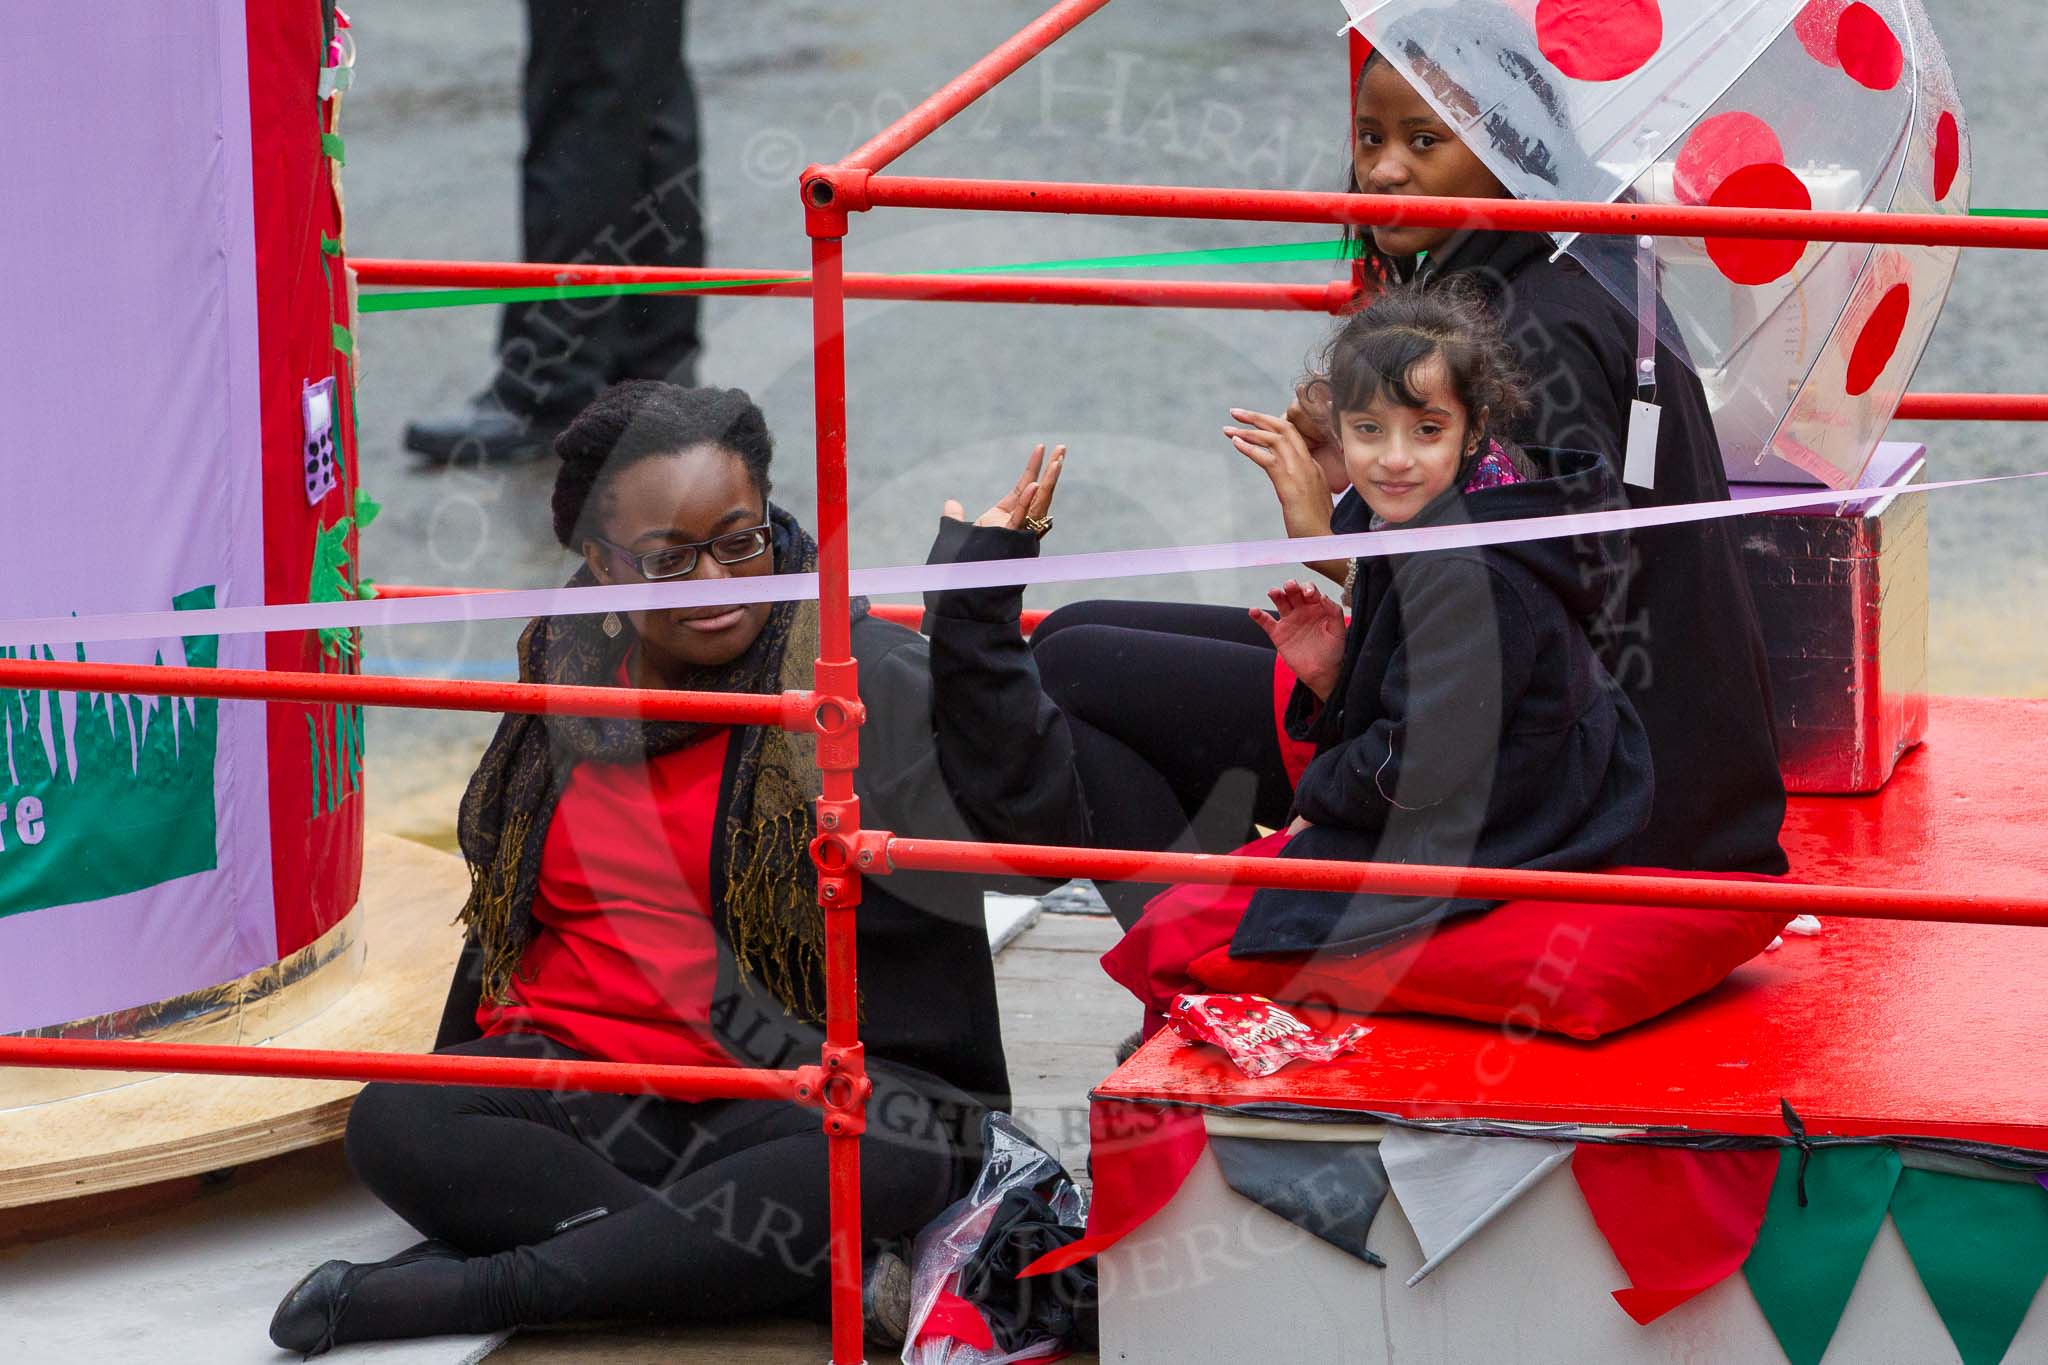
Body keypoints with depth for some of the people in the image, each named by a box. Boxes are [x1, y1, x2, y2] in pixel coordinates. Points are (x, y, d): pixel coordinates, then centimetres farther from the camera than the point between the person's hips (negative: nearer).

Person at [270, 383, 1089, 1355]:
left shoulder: (856, 673, -4)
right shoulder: (569, 678, 10)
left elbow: (1032, 826, -19)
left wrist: (976, 616, -26)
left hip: (778, 1099, -4)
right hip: (577, 1084, 4)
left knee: (899, 1156, -36)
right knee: (393, 1123, -25)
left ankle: (461, 1289, -32)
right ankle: (832, 1277, -29)